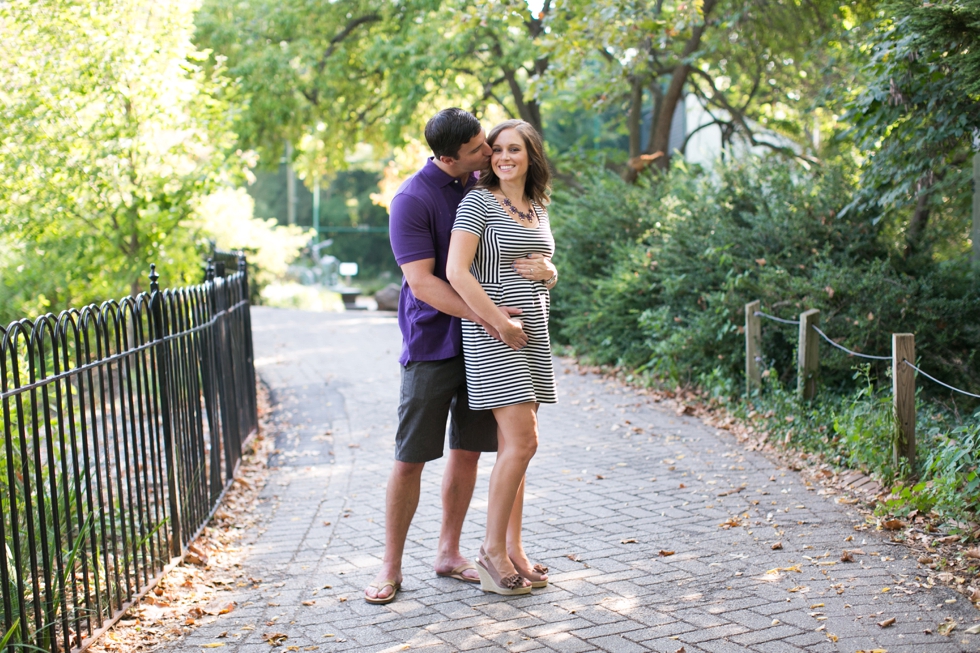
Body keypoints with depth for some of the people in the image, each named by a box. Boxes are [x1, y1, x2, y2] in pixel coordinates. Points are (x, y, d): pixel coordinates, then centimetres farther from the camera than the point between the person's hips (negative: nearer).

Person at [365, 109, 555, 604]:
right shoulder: (412, 200, -12)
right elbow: (422, 283, -18)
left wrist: (540, 265, -8)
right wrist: (485, 316, -23)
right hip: (432, 344, -5)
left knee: (468, 450, 9)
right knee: (410, 457, -2)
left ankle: (448, 552, 23)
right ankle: (391, 566, 10)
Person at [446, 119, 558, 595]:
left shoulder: (539, 210, 17)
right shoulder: (478, 202, -6)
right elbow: (457, 272, -15)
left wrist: (548, 272, 1)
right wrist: (501, 323, -18)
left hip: (531, 334, 7)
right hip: (492, 335, -7)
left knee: (514, 444, 9)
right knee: (521, 440, -12)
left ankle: (513, 550, 14)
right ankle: (492, 551, -1)